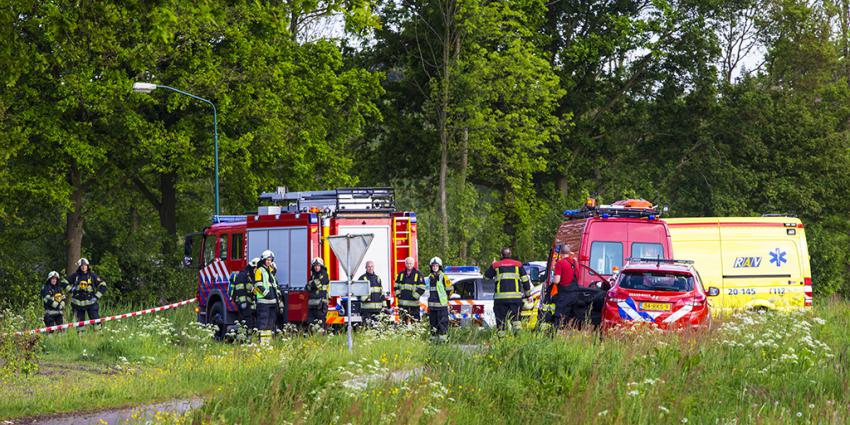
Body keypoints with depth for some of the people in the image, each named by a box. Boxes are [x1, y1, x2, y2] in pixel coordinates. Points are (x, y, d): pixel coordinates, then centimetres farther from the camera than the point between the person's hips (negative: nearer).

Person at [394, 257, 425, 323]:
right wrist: (398, 294, 3)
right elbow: (396, 286, 19)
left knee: (414, 321, -6)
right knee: (404, 320, 4)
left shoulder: (418, 274, 2)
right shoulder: (401, 274, 14)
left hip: (413, 303, -3)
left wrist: (414, 296, -11)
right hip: (402, 302, 3)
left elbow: (421, 288, -3)